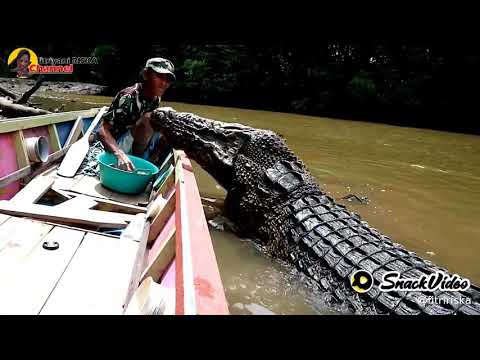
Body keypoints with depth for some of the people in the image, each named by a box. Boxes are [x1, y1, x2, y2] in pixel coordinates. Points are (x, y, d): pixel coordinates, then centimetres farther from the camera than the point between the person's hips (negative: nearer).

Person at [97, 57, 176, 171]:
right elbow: (102, 130, -26)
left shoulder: (156, 99, 1)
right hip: (117, 147, -7)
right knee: (149, 118, -29)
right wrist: (120, 154, -43)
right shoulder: (128, 97, -20)